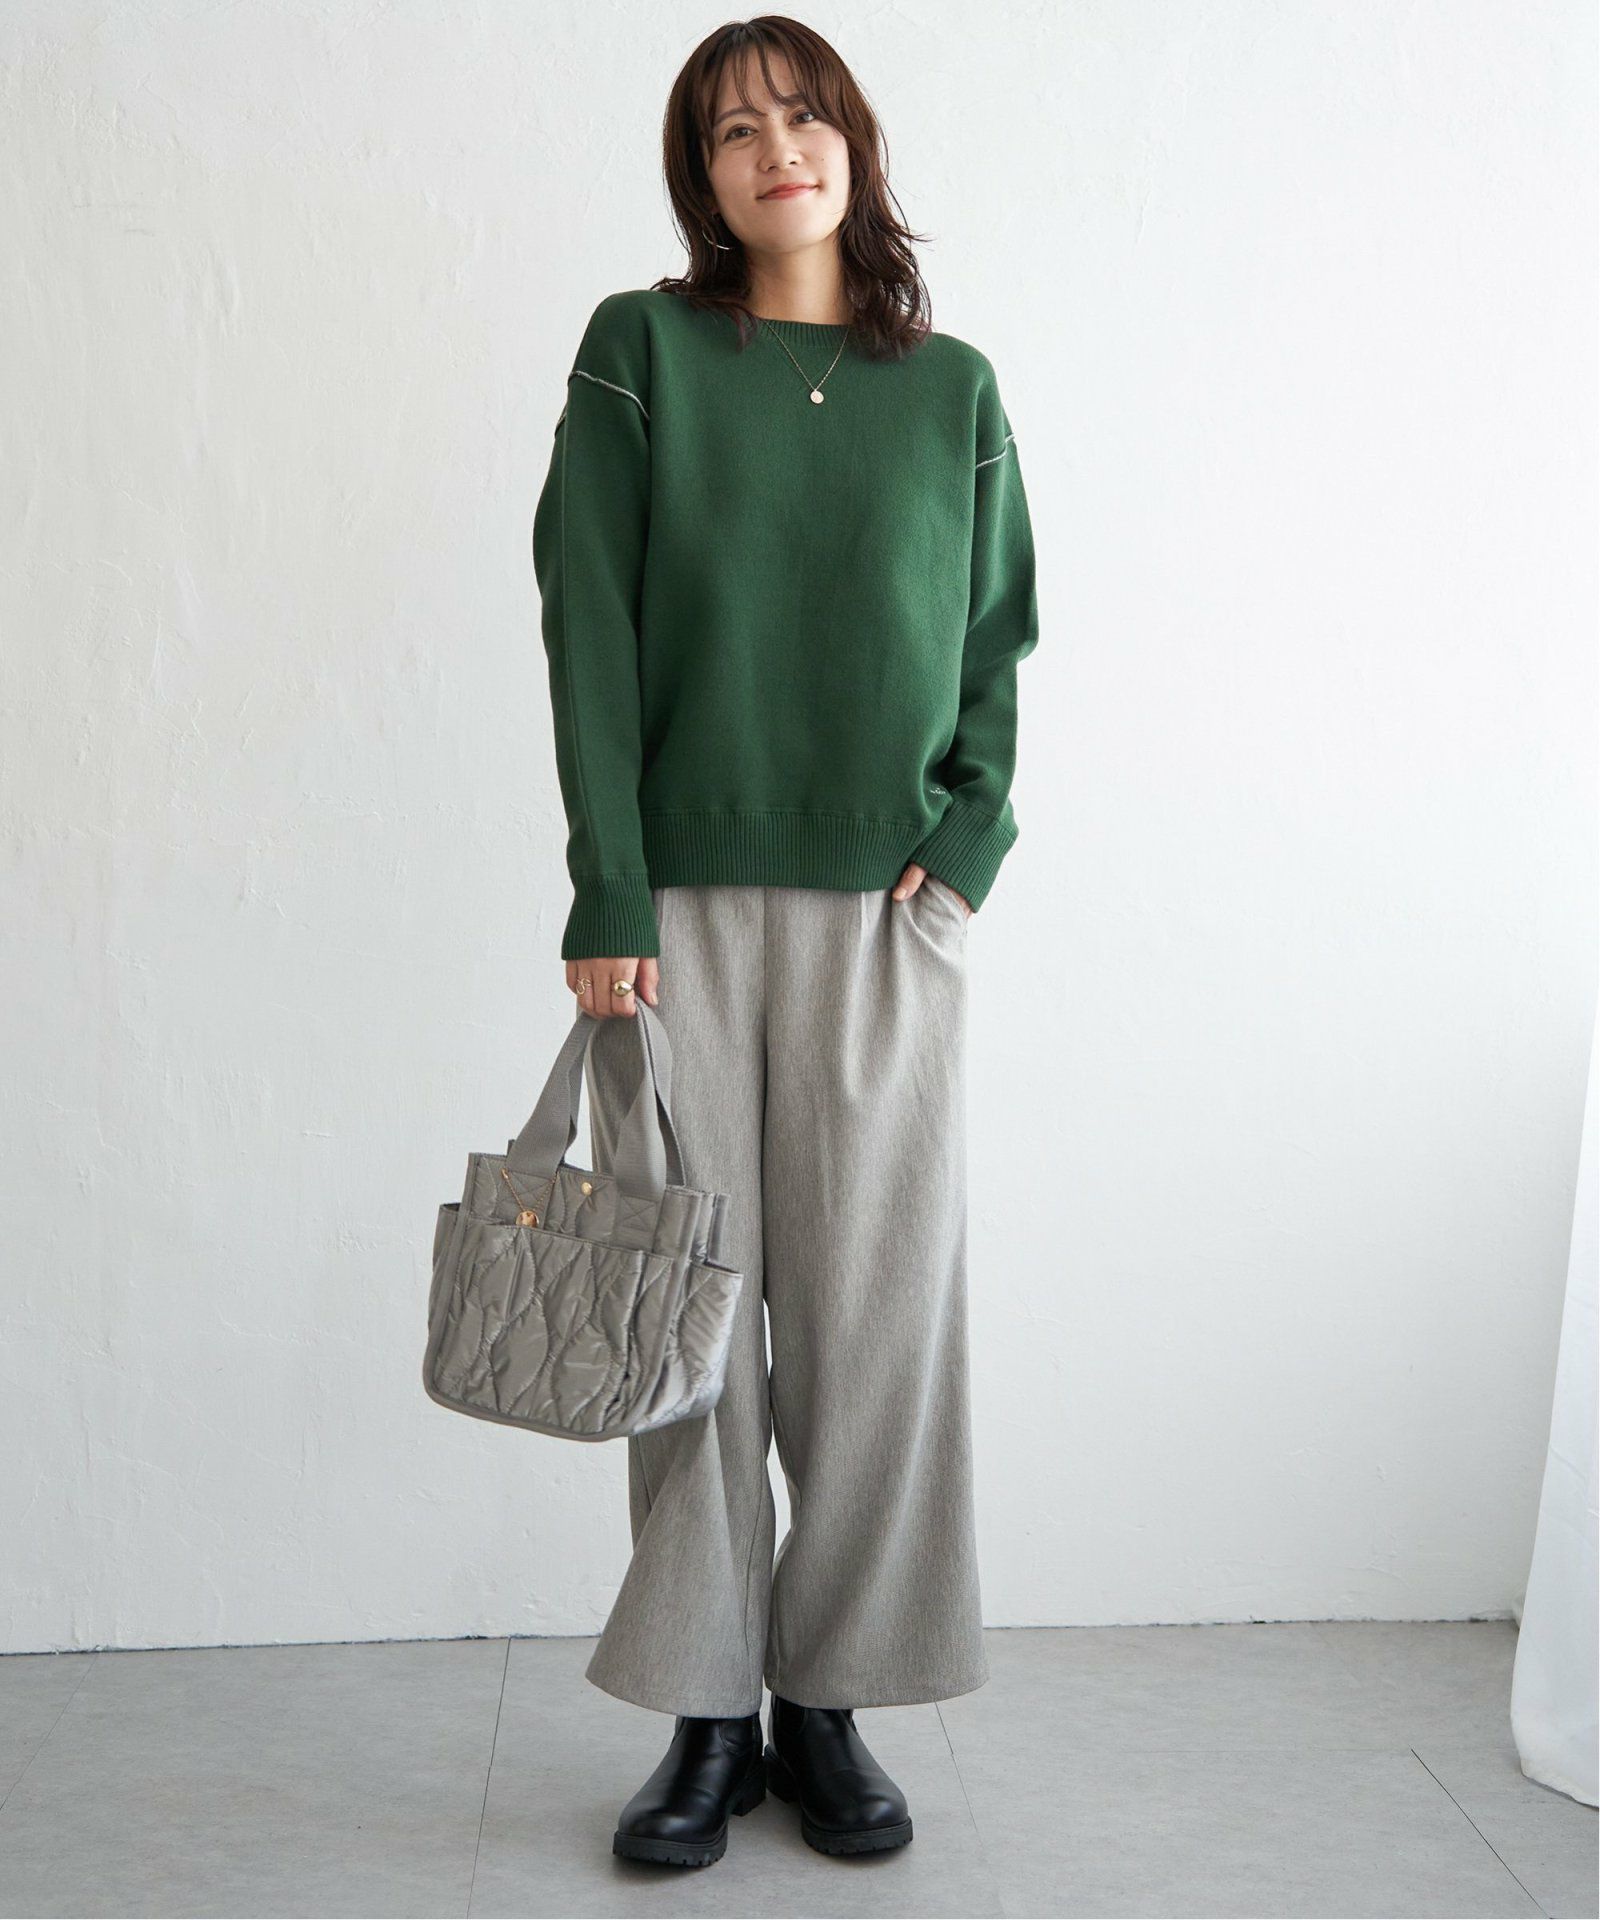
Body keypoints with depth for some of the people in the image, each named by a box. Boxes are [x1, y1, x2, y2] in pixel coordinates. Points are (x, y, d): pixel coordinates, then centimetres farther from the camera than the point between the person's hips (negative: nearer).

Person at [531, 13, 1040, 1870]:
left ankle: (831, 1699, 18)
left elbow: (1000, 639, 13)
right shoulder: (637, 351, 5)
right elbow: (587, 633, -2)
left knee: (873, 1303, 2)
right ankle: (707, 1713, 16)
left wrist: (967, 834, -3)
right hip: (681, 900, -1)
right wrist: (606, 896, -10)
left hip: (881, 907, 2)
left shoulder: (952, 388, 11)